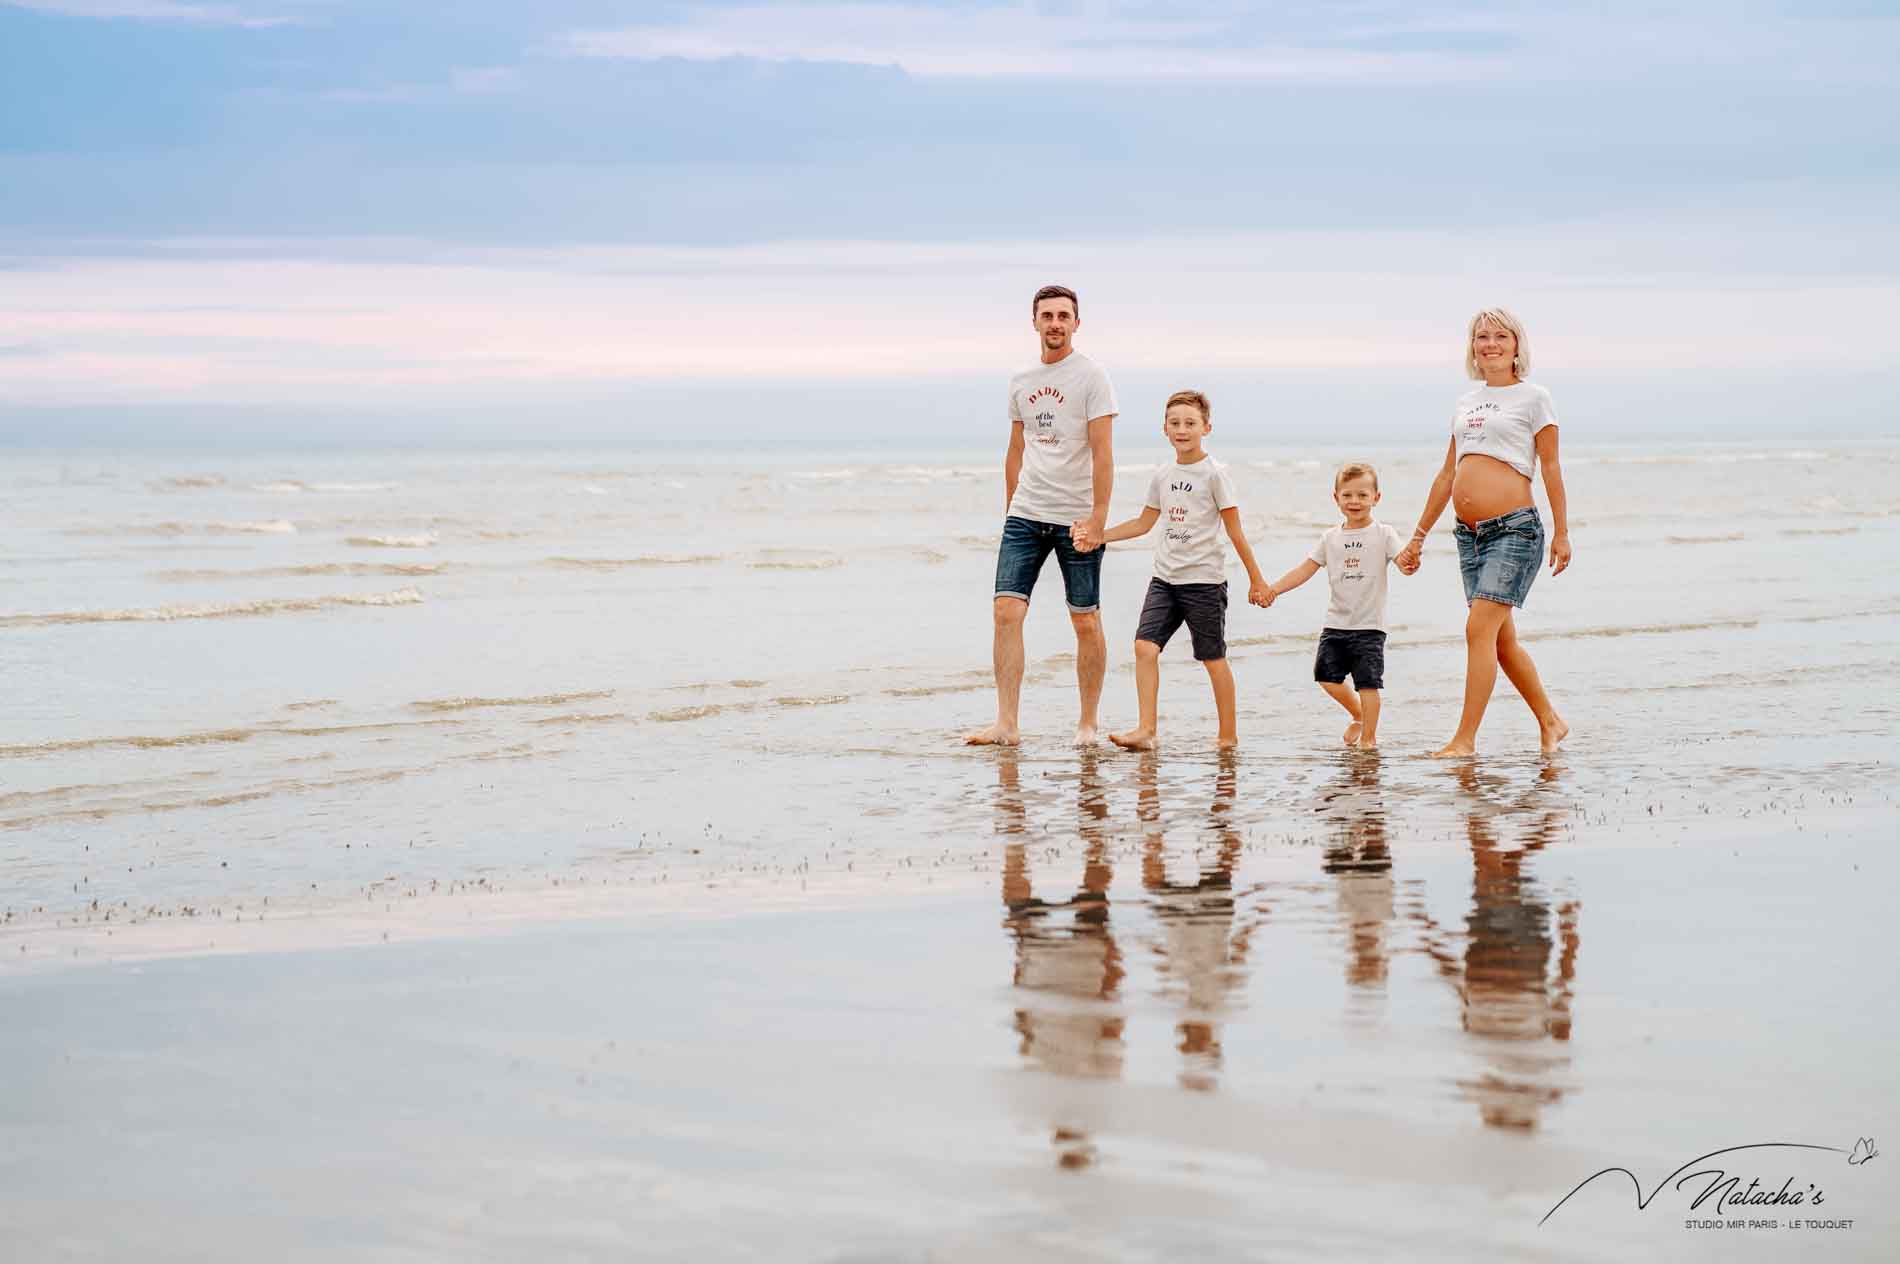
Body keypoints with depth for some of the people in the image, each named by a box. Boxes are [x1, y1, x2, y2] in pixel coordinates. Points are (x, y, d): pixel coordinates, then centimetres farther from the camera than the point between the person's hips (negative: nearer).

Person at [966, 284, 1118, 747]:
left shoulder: (1091, 376, -5)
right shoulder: (1021, 380, 12)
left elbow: (1102, 453, -11)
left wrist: (1097, 519, -17)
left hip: (1076, 519, -4)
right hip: (1025, 515, 4)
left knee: (1086, 622, 3)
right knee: (1006, 611, -8)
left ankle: (1087, 724, 15)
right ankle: (1006, 725, -7)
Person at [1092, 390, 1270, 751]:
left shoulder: (1214, 474, -7)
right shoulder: (1163, 473, 9)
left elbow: (1235, 530, -4)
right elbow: (1144, 522, 19)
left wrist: (1256, 579, -2)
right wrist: (1098, 534, 10)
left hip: (1204, 580, -5)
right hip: (1165, 578, 5)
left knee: (1214, 659, 3)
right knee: (1145, 646, -10)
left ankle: (1228, 735, 14)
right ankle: (1145, 730, -10)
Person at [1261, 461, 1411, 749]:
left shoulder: (1383, 534, -4)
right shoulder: (1331, 538, 7)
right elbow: (1305, 569, 7)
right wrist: (1274, 588, -4)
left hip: (1369, 626, -4)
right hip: (1336, 623, 4)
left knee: (1367, 682, -7)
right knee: (1326, 675, 3)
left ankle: (1369, 735, 5)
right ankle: (1358, 715, 27)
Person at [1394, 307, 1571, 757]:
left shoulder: (1533, 398, 2)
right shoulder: (1465, 403, 18)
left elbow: (1551, 467, -1)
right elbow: (1447, 475, 22)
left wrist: (1561, 533, -6)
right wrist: (1418, 537, 22)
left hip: (1514, 529, -6)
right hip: (1469, 534, 6)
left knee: (1480, 628, -14)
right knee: (1502, 639, 9)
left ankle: (1465, 739, -13)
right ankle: (1550, 723, 23)